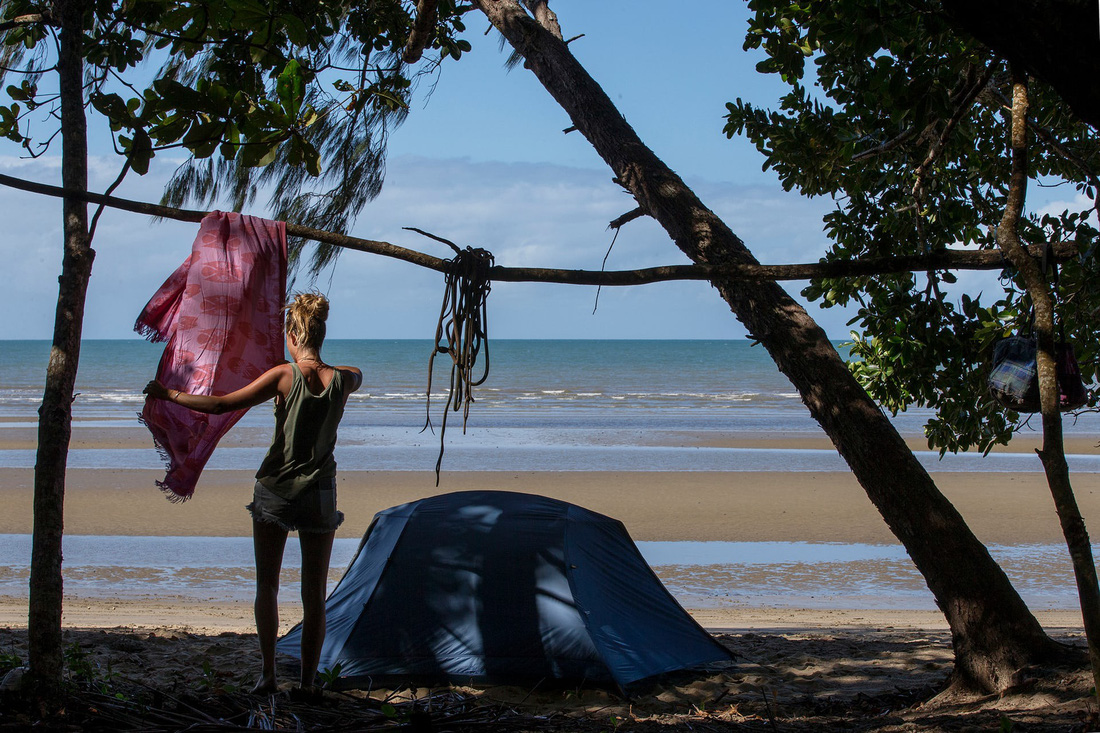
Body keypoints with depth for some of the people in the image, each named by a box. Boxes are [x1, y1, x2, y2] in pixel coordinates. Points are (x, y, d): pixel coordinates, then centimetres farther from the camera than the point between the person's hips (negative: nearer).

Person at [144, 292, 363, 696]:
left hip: (274, 490, -1)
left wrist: (169, 394, -2)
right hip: (319, 495, 2)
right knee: (314, 594, 8)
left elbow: (222, 404, -12)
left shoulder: (284, 376, -12)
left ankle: (267, 674, 7)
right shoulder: (344, 379, -5)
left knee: (267, 585, 11)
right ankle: (308, 680, 8)